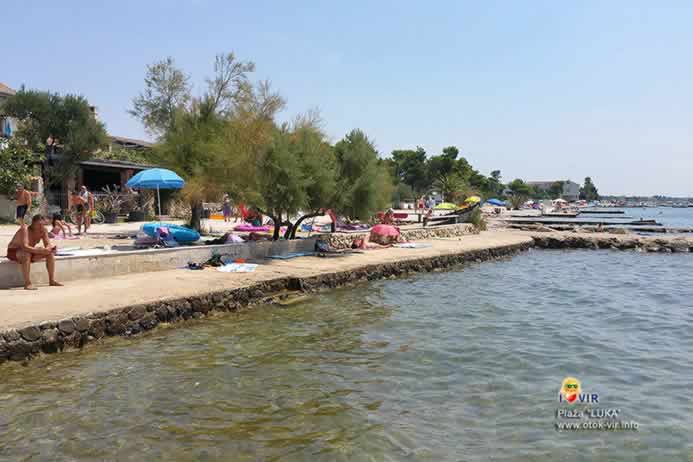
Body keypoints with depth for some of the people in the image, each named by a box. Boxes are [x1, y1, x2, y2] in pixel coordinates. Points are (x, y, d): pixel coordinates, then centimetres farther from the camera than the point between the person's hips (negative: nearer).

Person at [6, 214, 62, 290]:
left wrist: (49, 248, -35)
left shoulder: (43, 230, -10)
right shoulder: (25, 229, -29)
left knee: (50, 253, -11)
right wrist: (40, 251, -51)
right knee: (26, 254, -39)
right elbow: (24, 247, -41)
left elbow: (48, 244, -12)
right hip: (14, 252, -7)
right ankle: (27, 284, -39)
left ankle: (52, 280, -7)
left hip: (30, 251, 7)